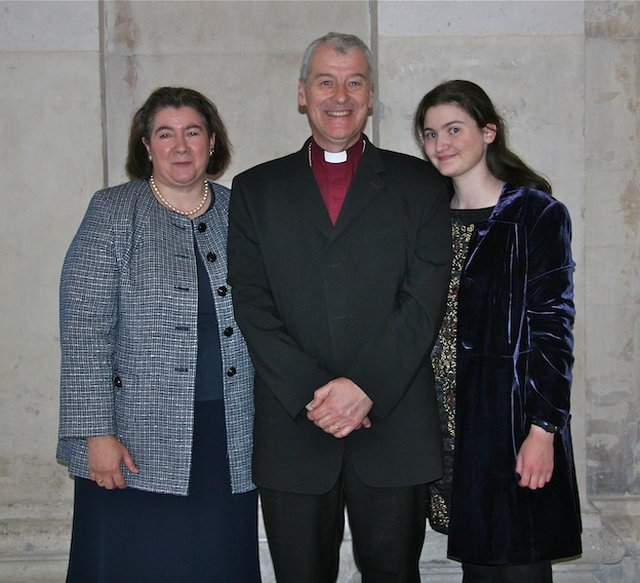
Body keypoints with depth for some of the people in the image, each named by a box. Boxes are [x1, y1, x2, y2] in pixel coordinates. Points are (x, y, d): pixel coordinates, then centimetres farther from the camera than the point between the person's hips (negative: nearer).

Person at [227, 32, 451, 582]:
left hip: (394, 426, 0)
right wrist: (311, 394, -11)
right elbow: (252, 304, 1)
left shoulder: (419, 183, 8)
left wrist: (365, 386, -14)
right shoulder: (255, 189, 10)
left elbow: (424, 299, -2)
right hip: (293, 428, 1)